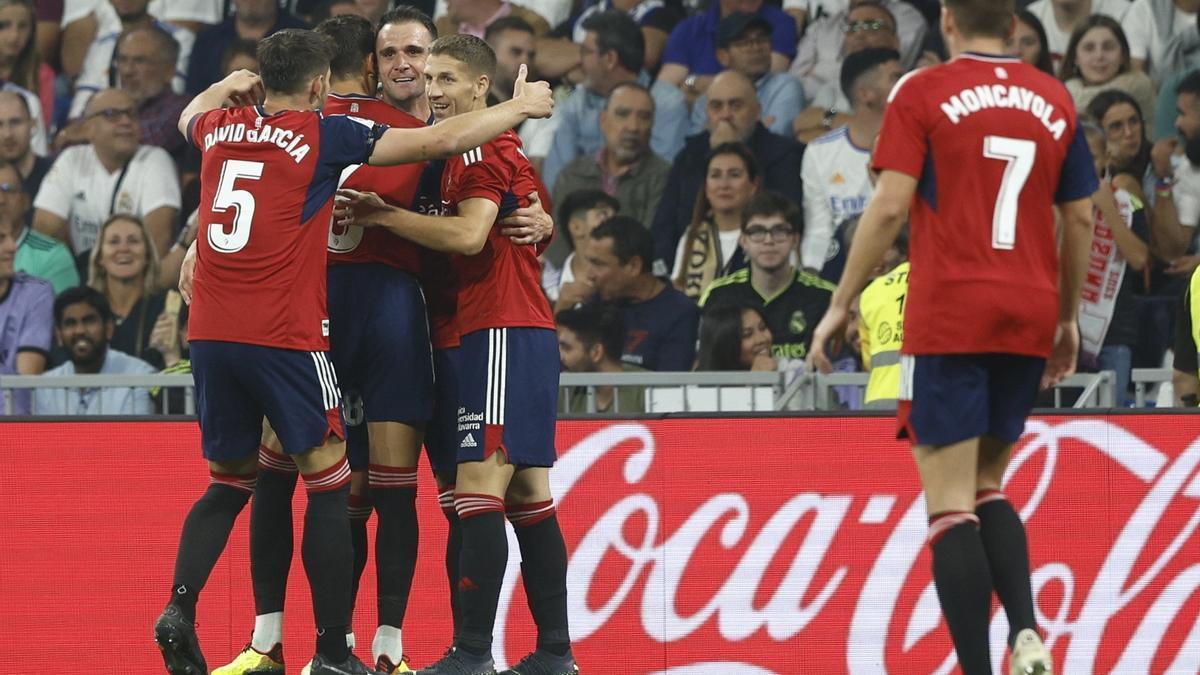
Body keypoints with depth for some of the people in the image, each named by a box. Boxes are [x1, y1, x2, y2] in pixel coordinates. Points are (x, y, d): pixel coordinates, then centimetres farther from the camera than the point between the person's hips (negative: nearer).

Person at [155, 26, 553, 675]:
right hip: (286, 337, -5)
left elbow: (190, 116, 37)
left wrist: (229, 85, 53)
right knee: (329, 484, 4)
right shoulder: (323, 135, -4)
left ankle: (180, 607, -5)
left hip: (210, 334, 5)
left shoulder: (221, 130, 10)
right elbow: (441, 140, -3)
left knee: (229, 482, 18)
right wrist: (519, 106, 9)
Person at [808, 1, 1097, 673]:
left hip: (947, 320, -4)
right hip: (1029, 321, 4)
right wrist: (1069, 318, 23)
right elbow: (1081, 219, 13)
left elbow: (890, 207, -8)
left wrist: (841, 305, -2)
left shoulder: (923, 94, -2)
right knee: (987, 486, 18)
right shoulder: (1055, 101, 10)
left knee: (951, 505, -2)